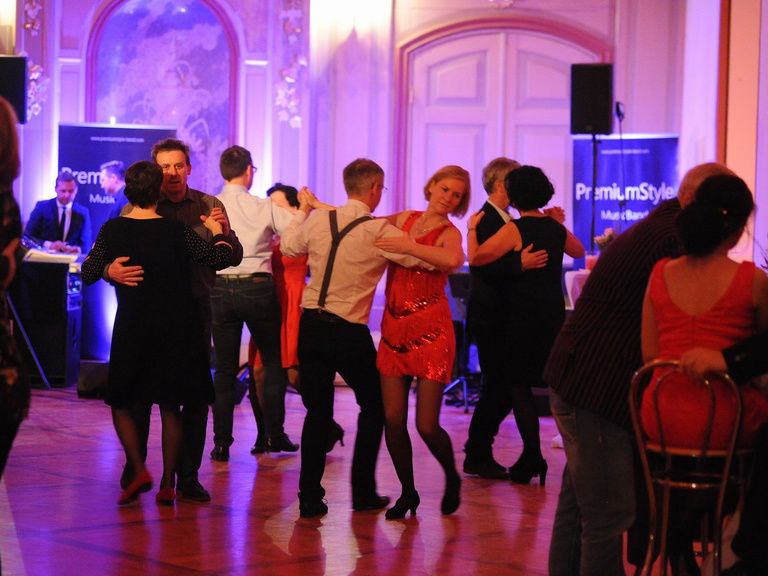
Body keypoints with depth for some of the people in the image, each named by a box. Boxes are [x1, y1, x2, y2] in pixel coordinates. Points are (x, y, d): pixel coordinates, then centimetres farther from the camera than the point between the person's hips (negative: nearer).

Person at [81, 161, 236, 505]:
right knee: (170, 406, 9)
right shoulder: (174, 231, -8)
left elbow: (88, 275, -1)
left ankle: (138, 470, -6)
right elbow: (221, 259, -11)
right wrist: (217, 233, 8)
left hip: (131, 326, 0)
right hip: (176, 327, 0)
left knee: (121, 402, 12)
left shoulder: (112, 230, -5)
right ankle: (167, 484, 7)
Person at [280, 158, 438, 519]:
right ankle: (363, 492, 17)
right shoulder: (379, 232, -10)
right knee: (373, 406, 16)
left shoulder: (319, 221, 2)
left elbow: (288, 246, 21)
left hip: (311, 324, 4)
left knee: (317, 411, 12)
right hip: (350, 333, -4)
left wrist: (303, 210, 37)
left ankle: (310, 497, 8)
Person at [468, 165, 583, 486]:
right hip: (554, 312, 6)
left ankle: (533, 457, -1)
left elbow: (476, 257, -16)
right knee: (557, 383, 14)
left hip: (524, 313, -6)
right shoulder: (556, 228, 7)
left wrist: (472, 229, 0)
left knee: (518, 384, 2)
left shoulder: (514, 229, -13)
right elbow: (578, 251, 29)